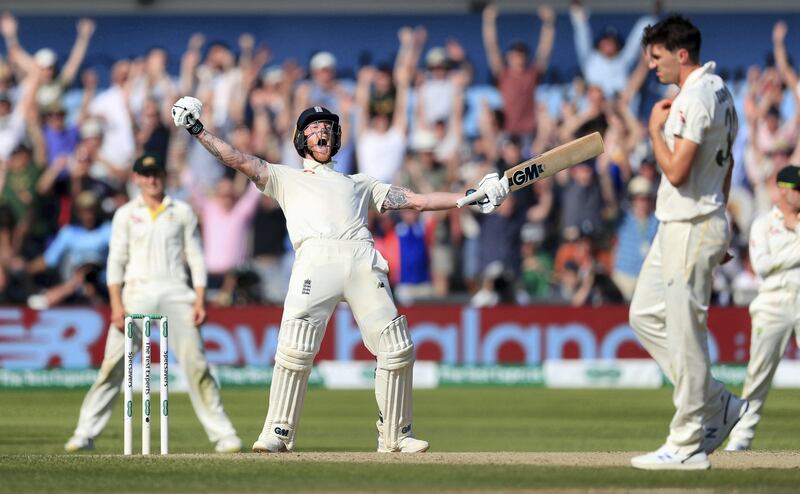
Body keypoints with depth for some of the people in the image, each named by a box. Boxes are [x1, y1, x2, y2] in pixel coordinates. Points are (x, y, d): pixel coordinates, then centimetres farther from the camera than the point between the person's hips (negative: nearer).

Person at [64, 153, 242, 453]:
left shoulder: (182, 212, 12)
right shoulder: (126, 214, 10)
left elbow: (195, 257, 10)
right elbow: (116, 260, 4)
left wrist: (199, 301, -1)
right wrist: (116, 303, -7)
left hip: (175, 292, 0)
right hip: (137, 292, 0)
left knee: (195, 363, -7)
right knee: (113, 365, -8)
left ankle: (222, 434, -5)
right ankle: (85, 433, -5)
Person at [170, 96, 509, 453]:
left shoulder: (359, 183, 35)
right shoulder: (286, 178, 30)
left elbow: (416, 201, 31)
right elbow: (238, 160, 19)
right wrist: (197, 131, 8)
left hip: (363, 260, 2)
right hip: (316, 259, -2)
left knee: (397, 348, -7)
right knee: (295, 349, -18)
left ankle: (395, 434, 3)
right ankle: (278, 433, -12)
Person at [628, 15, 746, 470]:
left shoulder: (695, 99, -19)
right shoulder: (720, 92, 14)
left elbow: (677, 171, -24)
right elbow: (726, 165, 21)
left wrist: (656, 128, -10)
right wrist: (718, 221, 24)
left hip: (690, 230, -11)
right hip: (678, 228, 11)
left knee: (685, 332, -6)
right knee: (646, 315, 16)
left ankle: (688, 446, -1)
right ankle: (718, 405, 18)